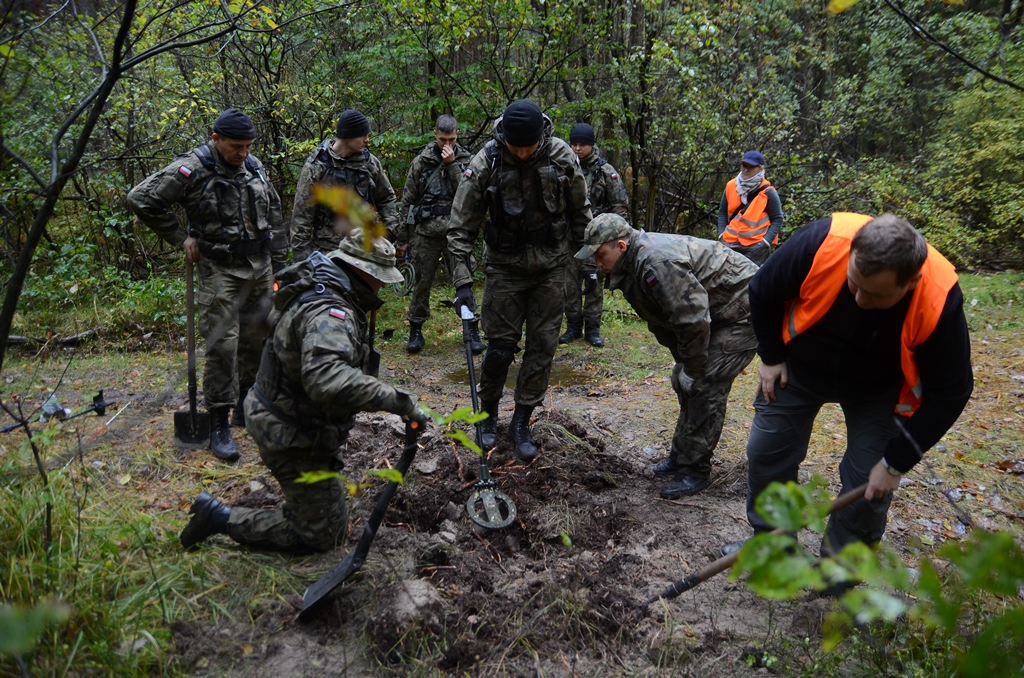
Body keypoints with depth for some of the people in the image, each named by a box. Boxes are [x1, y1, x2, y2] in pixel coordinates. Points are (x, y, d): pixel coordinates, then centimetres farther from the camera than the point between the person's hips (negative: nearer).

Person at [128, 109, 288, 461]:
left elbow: (274, 215, 16)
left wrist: (279, 261, 14)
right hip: (220, 270, -6)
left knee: (257, 340, 11)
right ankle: (219, 425, 0)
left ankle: (247, 407, 28)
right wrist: (180, 237, -9)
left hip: (260, 268, 6)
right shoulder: (192, 169, -11)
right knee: (222, 346, -9)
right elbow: (141, 198, -10)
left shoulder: (255, 168, 8)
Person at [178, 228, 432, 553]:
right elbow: (328, 380, -49)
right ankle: (219, 517, 7)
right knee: (322, 534, 4)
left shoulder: (320, 287, 2)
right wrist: (398, 401, -45)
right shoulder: (329, 313, -31)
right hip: (292, 436, -11)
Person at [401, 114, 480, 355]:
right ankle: (416, 331, 19)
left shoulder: (466, 160, 2)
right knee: (421, 283, 7)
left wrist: (452, 164, -16)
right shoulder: (421, 161, 2)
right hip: (427, 233, 1)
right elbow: (407, 199, 6)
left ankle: (472, 330, 12)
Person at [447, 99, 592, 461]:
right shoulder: (485, 163, -16)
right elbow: (461, 227, -12)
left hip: (551, 266, 2)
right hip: (505, 267, -2)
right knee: (500, 346, 0)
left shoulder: (562, 157, -11)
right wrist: (462, 282, -17)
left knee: (543, 346, 3)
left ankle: (521, 422, 18)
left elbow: (580, 211, 4)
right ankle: (488, 415, 24)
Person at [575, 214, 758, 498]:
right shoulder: (632, 266, 1)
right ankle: (682, 456, 23)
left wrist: (692, 369, -19)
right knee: (684, 382, 12)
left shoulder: (656, 262, -31)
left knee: (705, 386, -12)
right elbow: (662, 320, 10)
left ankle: (695, 470, -1)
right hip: (717, 312, 10)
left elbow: (693, 319, -32)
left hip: (742, 308, -10)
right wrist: (682, 362, 7)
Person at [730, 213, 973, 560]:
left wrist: (896, 463, -17)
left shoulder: (940, 302, -34)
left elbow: (948, 394, -20)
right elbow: (762, 292, -14)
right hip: (799, 368, 1)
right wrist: (771, 357, -6)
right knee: (765, 453, 3)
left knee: (869, 486, -3)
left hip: (878, 391, -1)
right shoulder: (821, 243, -36)